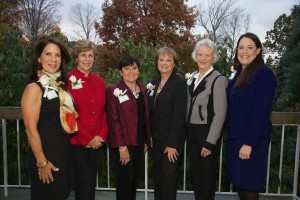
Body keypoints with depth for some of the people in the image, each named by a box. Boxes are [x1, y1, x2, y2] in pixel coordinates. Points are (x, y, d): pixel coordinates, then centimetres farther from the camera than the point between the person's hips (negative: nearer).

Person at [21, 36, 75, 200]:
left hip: (64, 151, 7)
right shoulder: (34, 88, -15)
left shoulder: (61, 85, 6)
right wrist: (42, 162, -17)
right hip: (45, 154, -7)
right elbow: (30, 129, -17)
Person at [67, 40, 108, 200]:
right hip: (76, 142, -5)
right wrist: (87, 139, -12)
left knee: (91, 183, 15)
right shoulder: (68, 80, -8)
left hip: (96, 142, 5)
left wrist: (102, 135, -4)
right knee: (85, 185, -2)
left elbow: (104, 111, 10)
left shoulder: (99, 81, 9)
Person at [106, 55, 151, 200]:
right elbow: (113, 120, -14)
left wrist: (146, 141, 10)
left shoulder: (143, 89, 9)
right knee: (124, 182, 4)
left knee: (134, 180, 16)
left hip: (139, 142, 6)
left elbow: (146, 116, 12)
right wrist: (122, 146, -17)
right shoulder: (114, 90, -10)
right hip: (123, 144, -6)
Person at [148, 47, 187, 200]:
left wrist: (172, 143, -19)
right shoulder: (154, 83, 7)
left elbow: (179, 115, -17)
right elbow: (151, 112, 10)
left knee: (169, 173, 5)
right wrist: (149, 135, 7)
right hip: (157, 136, 6)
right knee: (157, 172, 15)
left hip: (171, 138, -6)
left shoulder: (179, 83, -13)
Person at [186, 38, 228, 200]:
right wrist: (187, 131, 8)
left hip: (207, 133, -6)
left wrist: (210, 143, -16)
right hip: (191, 132, 6)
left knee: (207, 174, 11)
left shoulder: (218, 79, -14)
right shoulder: (194, 77, 7)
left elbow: (220, 114, -16)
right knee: (195, 172, 17)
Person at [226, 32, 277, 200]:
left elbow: (261, 112, -20)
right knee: (238, 183, 16)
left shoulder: (264, 74, -14)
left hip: (252, 140, -7)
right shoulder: (240, 74, 11)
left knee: (249, 186, 5)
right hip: (236, 136, 8)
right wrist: (232, 135, 9)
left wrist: (249, 143, -21)